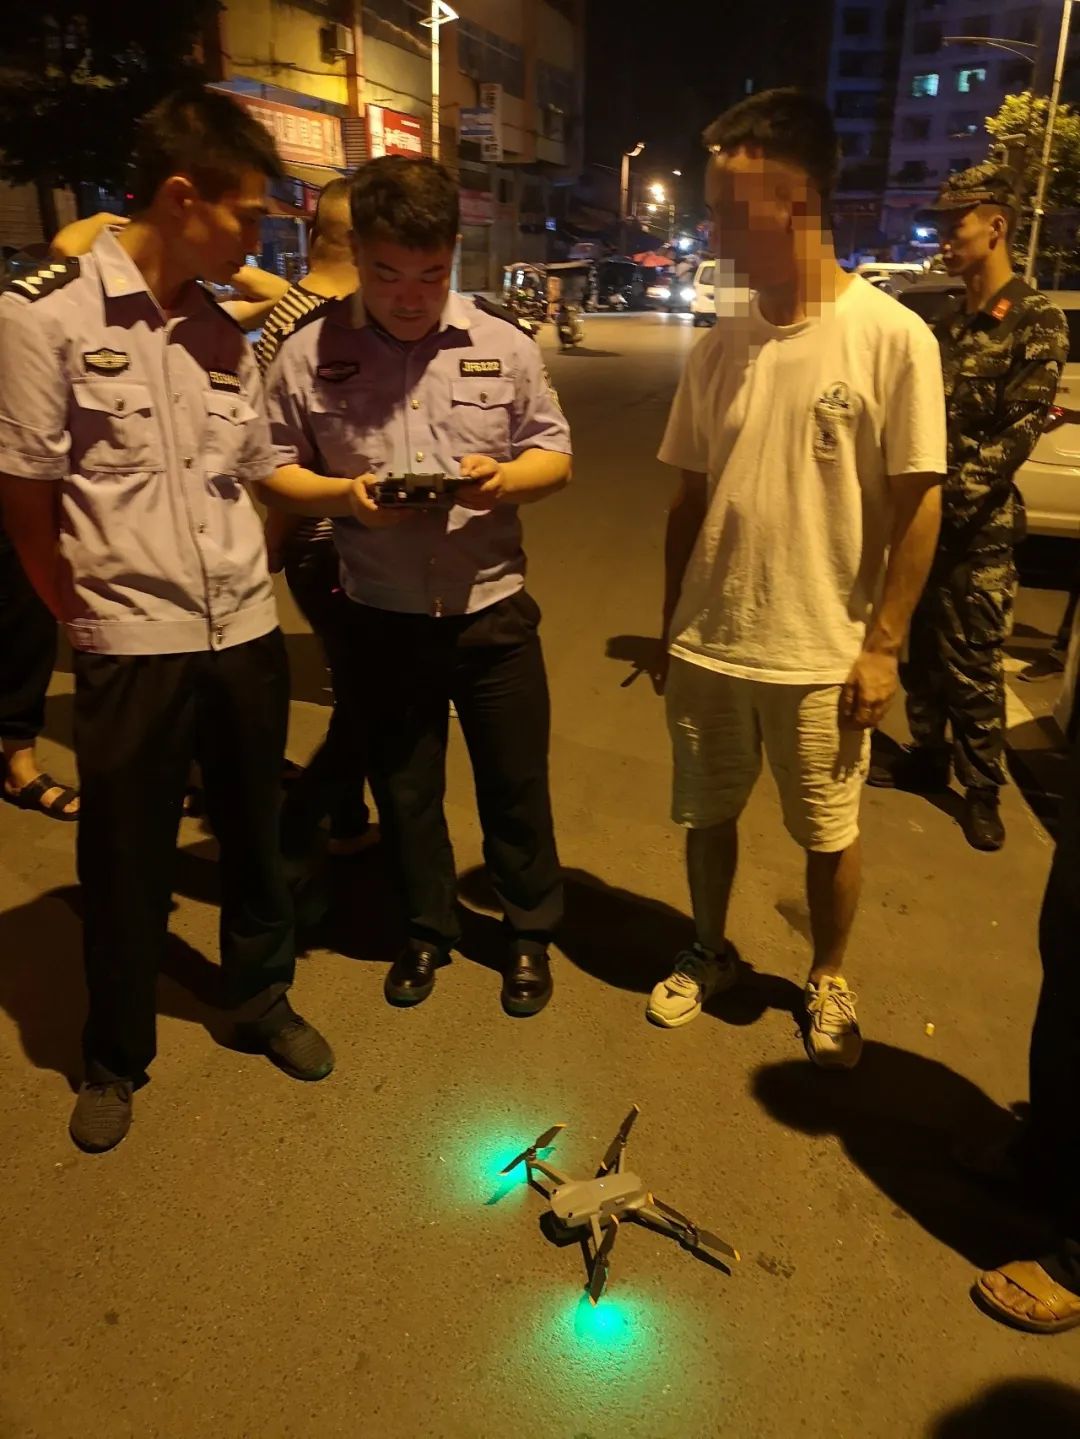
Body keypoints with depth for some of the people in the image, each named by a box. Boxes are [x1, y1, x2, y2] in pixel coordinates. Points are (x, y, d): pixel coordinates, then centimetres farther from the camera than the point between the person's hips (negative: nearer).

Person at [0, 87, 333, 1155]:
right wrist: (91, 618, -1)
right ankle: (115, 1057, 32)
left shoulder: (223, 335, 8)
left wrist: (242, 581, 4)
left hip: (247, 634, 5)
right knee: (125, 867, 10)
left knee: (254, 837, 17)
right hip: (133, 647, -4)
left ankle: (260, 999, 39)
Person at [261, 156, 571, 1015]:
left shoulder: (503, 345, -1)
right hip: (382, 618, 0)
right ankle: (427, 931, 37)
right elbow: (275, 472, 1)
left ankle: (531, 934, 33)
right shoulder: (309, 354, -4)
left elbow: (556, 453, 5)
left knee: (516, 785, 11)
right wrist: (343, 495, -20)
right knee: (404, 789, 15)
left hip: (493, 610, 0)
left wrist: (508, 478, -17)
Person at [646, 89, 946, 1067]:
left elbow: (919, 502, -7)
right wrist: (670, 624, 10)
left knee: (828, 836, 13)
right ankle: (710, 953, 41)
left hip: (822, 653, -3)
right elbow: (690, 499, 7)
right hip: (708, 645, 4)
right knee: (709, 814, 17)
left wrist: (881, 645, -9)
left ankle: (828, 980, 38)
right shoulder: (719, 347, 2)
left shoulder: (891, 338, -10)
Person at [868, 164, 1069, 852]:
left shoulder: (1038, 322, -7)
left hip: (981, 528, -6)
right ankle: (928, 756, 30)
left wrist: (953, 497, -20)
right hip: (923, 515, 6)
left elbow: (1019, 434, -14)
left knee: (973, 664, 1)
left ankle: (984, 789, 16)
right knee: (923, 650, 14)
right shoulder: (949, 322, 14)